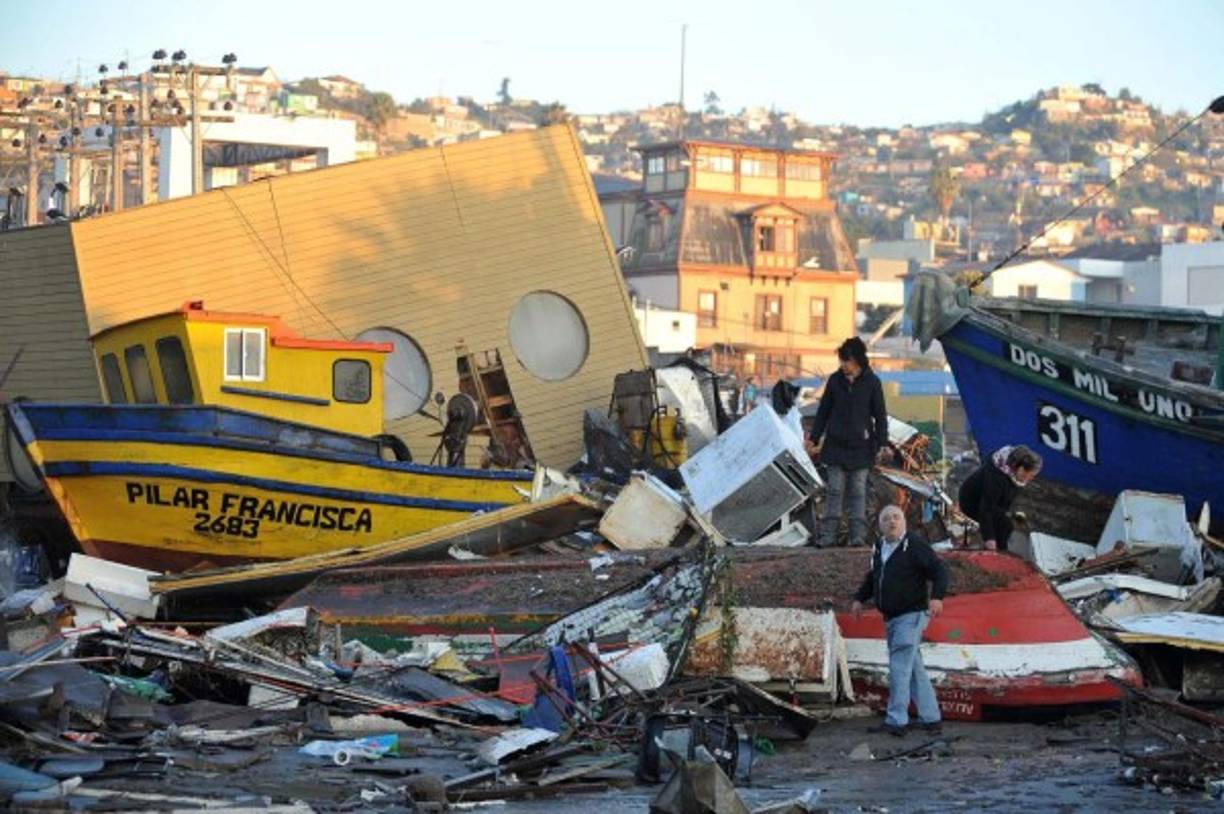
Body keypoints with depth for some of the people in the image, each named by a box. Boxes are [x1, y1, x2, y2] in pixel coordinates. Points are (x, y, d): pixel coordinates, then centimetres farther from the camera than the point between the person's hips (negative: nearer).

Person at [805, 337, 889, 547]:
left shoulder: (871, 382, -2)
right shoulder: (835, 380, 4)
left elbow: (880, 415, 2)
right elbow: (823, 411, 11)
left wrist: (882, 443, -5)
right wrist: (814, 439, 10)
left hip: (860, 447, -2)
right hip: (835, 445, 2)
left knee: (858, 492, 0)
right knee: (834, 490, 1)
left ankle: (858, 535, 2)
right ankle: (828, 535, 1)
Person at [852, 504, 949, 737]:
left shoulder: (915, 547, -10)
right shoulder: (879, 548, 13)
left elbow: (939, 571, -15)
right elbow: (872, 577, 29)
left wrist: (937, 596, -30)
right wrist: (860, 598, 19)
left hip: (911, 615, -8)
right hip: (890, 618, 8)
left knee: (899, 666, -13)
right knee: (914, 668, 11)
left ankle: (896, 720, -14)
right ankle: (931, 719, 17)